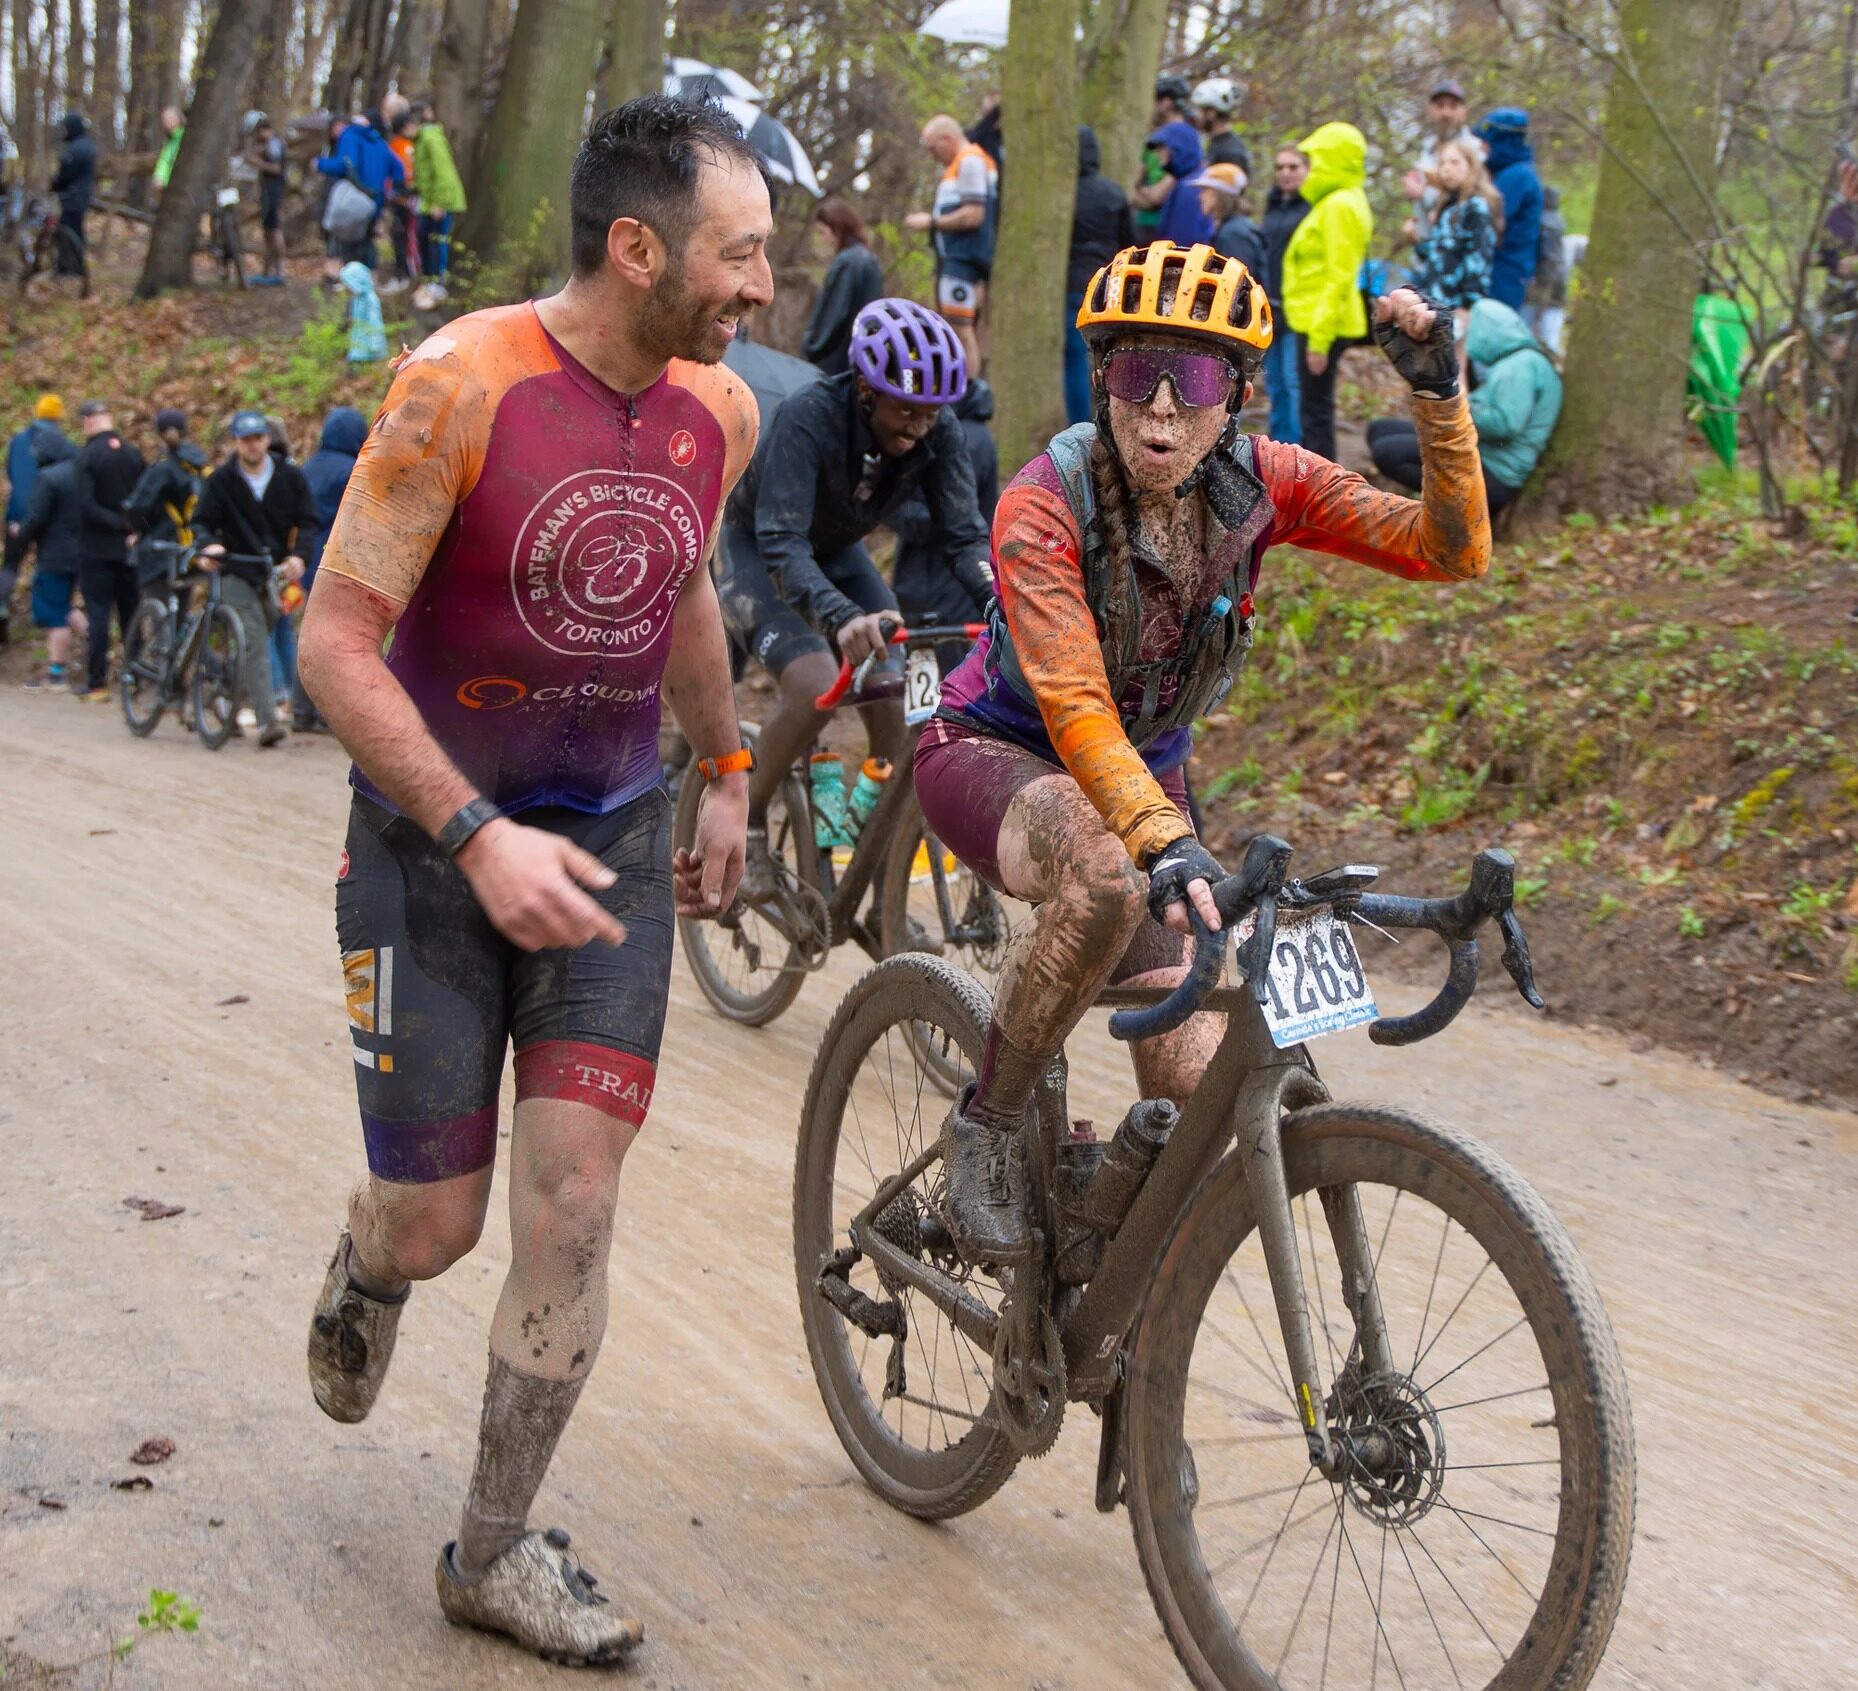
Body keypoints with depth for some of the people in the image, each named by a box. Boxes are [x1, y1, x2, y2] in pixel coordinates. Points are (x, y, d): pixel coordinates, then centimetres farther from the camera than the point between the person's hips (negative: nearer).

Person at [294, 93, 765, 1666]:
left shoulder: (720, 409, -3)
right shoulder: (463, 384, -20)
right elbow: (335, 646, -19)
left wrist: (728, 770, 24)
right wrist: (477, 836, -27)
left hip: (613, 841, 4)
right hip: (434, 843, -4)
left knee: (575, 1209, -2)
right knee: (436, 1222, 4)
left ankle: (496, 1554, 14)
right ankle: (365, 1272, 44)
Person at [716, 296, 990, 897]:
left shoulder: (938, 432, -21)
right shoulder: (809, 416, -35)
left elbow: (963, 533, -22)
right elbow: (782, 542, -42)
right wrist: (842, 618, -59)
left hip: (837, 554, 5)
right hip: (755, 552, -5)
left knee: (899, 701, -11)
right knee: (815, 685, -29)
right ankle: (744, 825, -5)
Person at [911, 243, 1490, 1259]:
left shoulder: (1258, 483, -13)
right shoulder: (1044, 505, -26)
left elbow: (1450, 551, -19)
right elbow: (1073, 707, -36)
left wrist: (1437, 395, -31)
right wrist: (1166, 843, -50)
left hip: (1145, 772, 5)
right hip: (995, 754, -4)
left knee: (1196, 1081, -11)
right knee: (1109, 873, -41)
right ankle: (986, 1127, -19)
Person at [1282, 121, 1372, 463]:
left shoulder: (1340, 205, -16)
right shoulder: (1335, 202, 16)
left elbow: (1339, 278, -21)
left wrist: (1320, 337, -23)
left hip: (1324, 325, -10)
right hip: (1318, 321, 10)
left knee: (1315, 411, -8)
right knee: (1313, 410, 15)